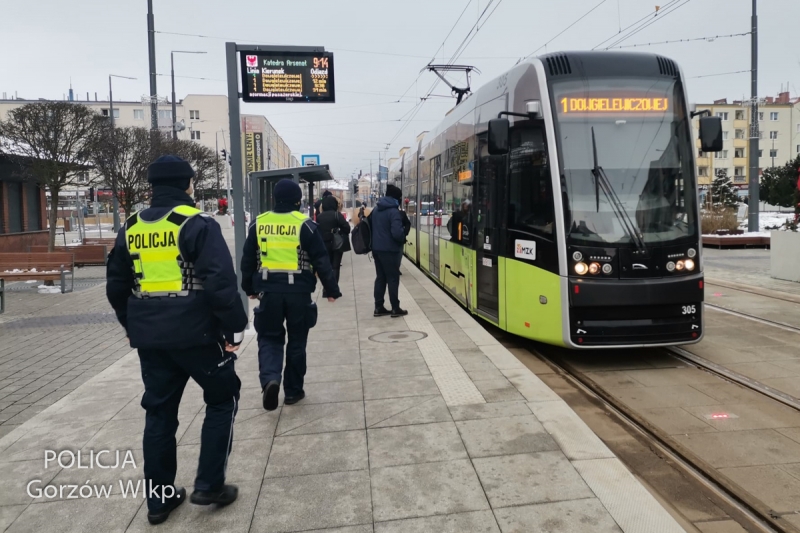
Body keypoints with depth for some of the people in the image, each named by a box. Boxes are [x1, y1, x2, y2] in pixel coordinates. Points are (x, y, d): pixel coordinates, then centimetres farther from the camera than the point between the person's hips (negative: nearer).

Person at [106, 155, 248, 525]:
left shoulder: (131, 228, 8)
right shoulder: (197, 224, -11)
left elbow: (116, 285, 14)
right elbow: (220, 283, -19)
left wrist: (132, 326, 25)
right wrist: (234, 328, -11)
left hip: (149, 336, 6)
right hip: (195, 332, -6)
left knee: (159, 411, 15)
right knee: (222, 398, 12)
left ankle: (159, 498, 23)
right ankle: (209, 485, 11)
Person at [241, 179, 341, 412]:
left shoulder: (259, 224, 3)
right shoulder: (305, 225, -6)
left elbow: (248, 260, 9)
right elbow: (321, 261, -6)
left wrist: (250, 288, 22)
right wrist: (331, 290, 3)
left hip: (269, 290, 2)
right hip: (298, 291, -1)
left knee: (269, 337, 13)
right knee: (296, 340, 13)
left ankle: (269, 379, -12)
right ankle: (293, 390, 20)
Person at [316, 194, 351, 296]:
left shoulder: (319, 216, 3)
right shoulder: (336, 214, -11)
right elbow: (346, 227, -16)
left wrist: (322, 238, 13)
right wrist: (342, 233, 2)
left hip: (324, 244, 4)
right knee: (335, 266, 4)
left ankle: (326, 290, 13)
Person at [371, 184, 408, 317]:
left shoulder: (376, 210, 9)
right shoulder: (394, 211, -16)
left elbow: (372, 227, 18)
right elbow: (397, 233, -25)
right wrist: (403, 238, -5)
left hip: (376, 248, 7)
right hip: (390, 250, -7)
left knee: (380, 278, 13)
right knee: (393, 279, 1)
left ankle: (378, 308, 15)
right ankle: (395, 309, 7)